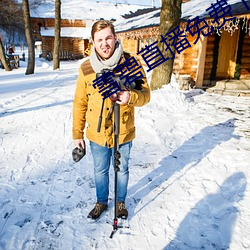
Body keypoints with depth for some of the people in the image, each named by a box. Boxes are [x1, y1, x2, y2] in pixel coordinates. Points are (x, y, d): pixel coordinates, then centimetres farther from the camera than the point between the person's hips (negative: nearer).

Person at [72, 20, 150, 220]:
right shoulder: (86, 68, -5)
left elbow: (145, 95, -10)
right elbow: (80, 103, 1)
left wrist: (130, 96, -33)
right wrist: (77, 133, 2)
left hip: (123, 133, -1)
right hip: (97, 134, 2)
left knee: (122, 170, 19)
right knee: (100, 171, 20)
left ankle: (121, 202, 45)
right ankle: (101, 202, 45)